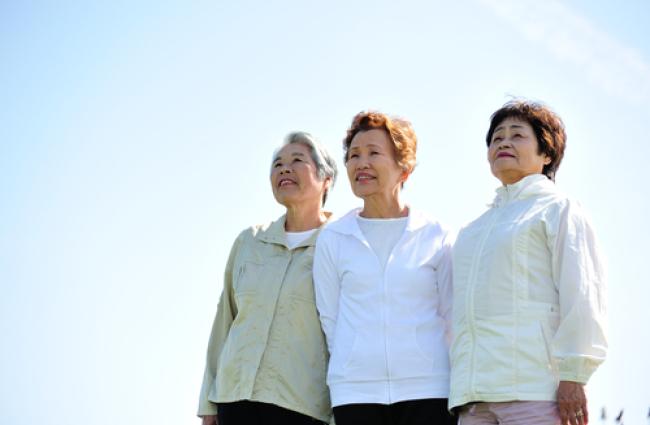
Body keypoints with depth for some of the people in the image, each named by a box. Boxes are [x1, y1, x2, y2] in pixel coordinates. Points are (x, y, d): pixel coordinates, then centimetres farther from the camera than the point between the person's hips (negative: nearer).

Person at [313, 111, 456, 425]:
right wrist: (357, 364, 7)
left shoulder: (436, 237, 6)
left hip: (427, 389, -1)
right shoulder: (332, 239, 9)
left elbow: (451, 318, 9)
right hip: (355, 392, 1)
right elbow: (329, 319, 11)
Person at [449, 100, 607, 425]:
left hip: (533, 389, -6)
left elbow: (581, 294, -3)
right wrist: (460, 388, 15)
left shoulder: (557, 209, 7)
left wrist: (573, 376, -12)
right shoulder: (474, 230, 27)